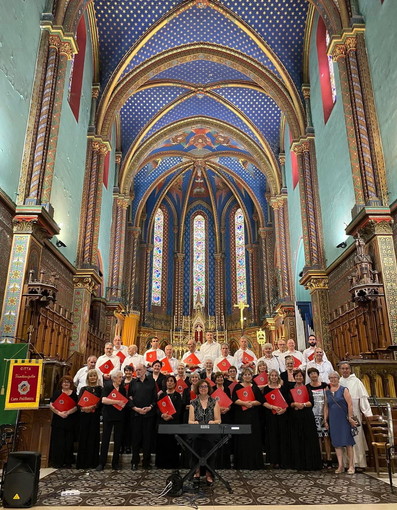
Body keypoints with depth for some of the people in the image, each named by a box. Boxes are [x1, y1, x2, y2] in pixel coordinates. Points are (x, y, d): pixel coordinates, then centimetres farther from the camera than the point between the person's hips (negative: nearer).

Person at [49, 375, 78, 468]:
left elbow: (76, 406, -2)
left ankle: (68, 462, 12)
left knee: (69, 441, 3)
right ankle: (57, 461, 9)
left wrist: (68, 413, -18)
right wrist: (59, 413, -17)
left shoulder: (74, 393, 7)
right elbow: (51, 405, -3)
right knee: (58, 441, -1)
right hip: (58, 421, -1)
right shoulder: (57, 393, 6)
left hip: (70, 421, 1)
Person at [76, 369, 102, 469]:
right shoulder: (83, 389, 12)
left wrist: (93, 407, -20)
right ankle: (82, 462, 9)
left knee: (93, 438, -1)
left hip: (95, 416, -1)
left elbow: (101, 402, -5)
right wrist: (83, 407, -18)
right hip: (84, 415, 2)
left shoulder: (100, 389, 6)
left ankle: (92, 462, 5)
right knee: (83, 438, 2)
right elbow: (79, 402, 1)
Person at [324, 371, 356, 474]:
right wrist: (325, 420, 10)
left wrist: (350, 417, -13)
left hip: (344, 419, -4)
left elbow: (350, 404, -8)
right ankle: (340, 466, 10)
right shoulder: (327, 392, 10)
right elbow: (326, 407, 13)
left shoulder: (343, 390, -2)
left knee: (348, 442, -1)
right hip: (333, 420, 4)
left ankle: (351, 466, 6)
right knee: (337, 443, 4)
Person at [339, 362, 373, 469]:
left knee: (357, 437, 0)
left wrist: (368, 414, -10)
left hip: (354, 414, -3)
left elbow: (363, 398, -5)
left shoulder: (356, 381, -2)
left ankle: (360, 463, 9)